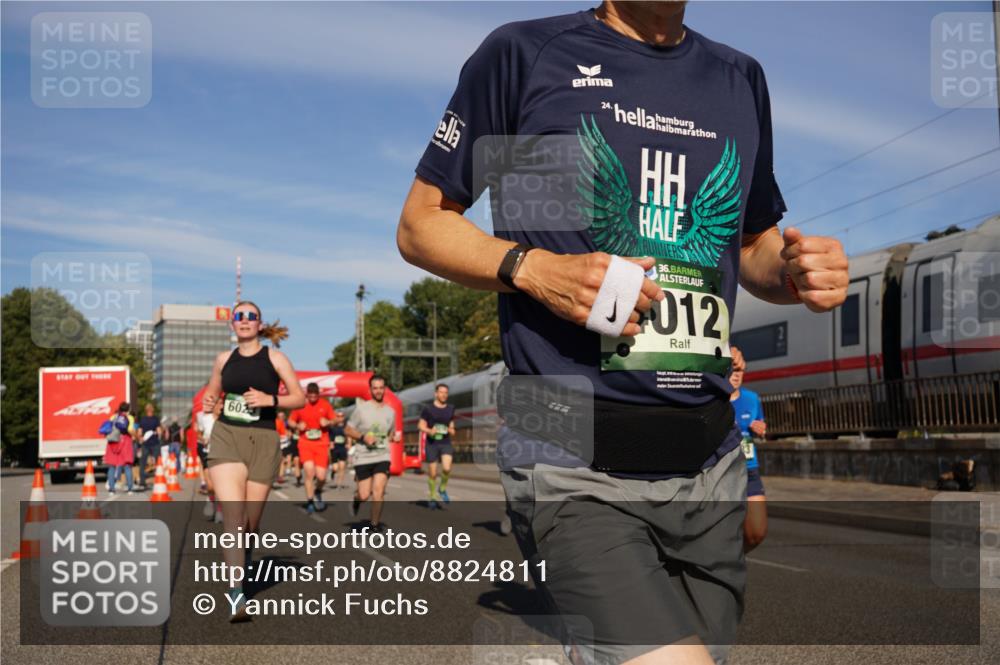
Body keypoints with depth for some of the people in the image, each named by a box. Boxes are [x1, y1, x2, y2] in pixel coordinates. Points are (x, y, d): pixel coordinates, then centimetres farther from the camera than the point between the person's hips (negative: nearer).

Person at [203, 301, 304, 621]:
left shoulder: (274, 357, 5)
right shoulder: (224, 359, 13)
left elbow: (300, 398, 3)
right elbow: (213, 393, 27)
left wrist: (270, 399, -13)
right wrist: (208, 403, 4)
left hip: (263, 442, -1)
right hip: (226, 437, 1)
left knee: (250, 522, 4)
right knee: (232, 515, -16)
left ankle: (243, 564, 36)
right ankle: (236, 595, -23)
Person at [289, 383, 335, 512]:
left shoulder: (325, 404, 2)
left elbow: (333, 421, 10)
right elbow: (290, 421, 8)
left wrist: (327, 422, -11)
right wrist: (297, 426, -12)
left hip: (321, 444, 1)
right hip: (305, 443, -1)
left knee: (321, 477, -4)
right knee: (309, 472, -16)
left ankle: (318, 492, 31)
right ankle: (310, 502, 2)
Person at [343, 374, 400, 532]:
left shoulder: (390, 411, 7)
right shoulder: (361, 408, -4)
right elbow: (347, 430, 1)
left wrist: (394, 436, -2)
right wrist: (363, 437, -15)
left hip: (383, 456, 2)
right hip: (363, 457, -2)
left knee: (378, 490, -13)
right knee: (364, 495, -1)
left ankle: (375, 524, 3)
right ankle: (356, 500, 35)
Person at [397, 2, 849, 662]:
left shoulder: (742, 79, 17)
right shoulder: (522, 54, 3)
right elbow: (420, 224, 6)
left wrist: (799, 270, 2)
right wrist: (533, 268, -12)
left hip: (711, 463, 5)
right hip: (576, 464, -5)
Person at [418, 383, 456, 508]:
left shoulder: (450, 409, 10)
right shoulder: (428, 409, -1)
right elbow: (420, 425, 2)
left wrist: (451, 430, 1)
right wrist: (429, 431, -16)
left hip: (446, 443, 2)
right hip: (432, 443, -2)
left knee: (447, 468, -20)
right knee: (432, 473, 2)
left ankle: (442, 489, 7)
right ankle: (433, 497, 21)